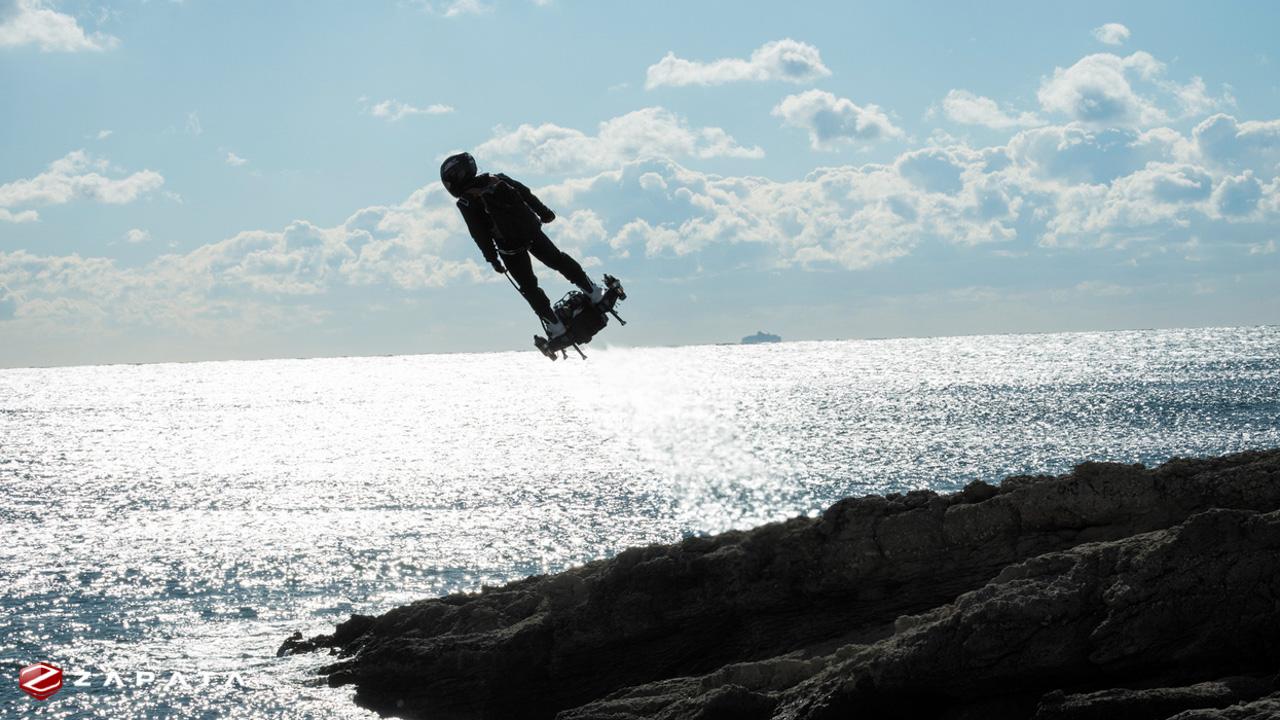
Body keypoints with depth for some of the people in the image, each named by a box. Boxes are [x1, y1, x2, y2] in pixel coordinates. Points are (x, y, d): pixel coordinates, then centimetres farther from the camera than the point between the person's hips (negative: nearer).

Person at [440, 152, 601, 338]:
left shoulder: (466, 203, -10)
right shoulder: (496, 179, 4)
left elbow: (480, 235, -9)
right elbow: (526, 194, 9)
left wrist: (492, 258, -2)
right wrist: (543, 212, 19)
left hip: (510, 247, -4)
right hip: (532, 231, 4)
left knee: (529, 286, 11)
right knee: (558, 260, 21)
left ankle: (554, 324, 12)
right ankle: (593, 292, 25)